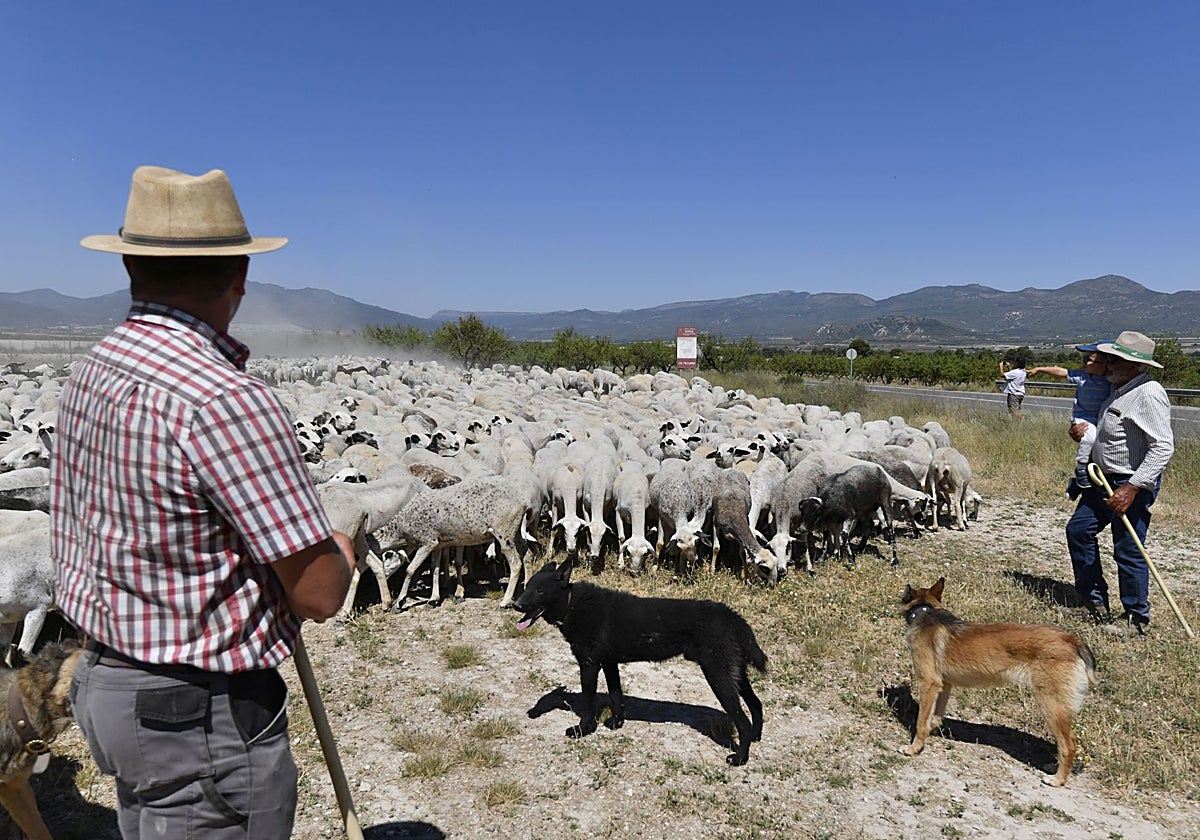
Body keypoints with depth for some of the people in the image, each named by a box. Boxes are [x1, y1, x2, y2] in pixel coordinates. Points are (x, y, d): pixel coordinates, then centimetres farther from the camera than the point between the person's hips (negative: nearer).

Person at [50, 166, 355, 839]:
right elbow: (319, 593, -24)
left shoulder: (90, 373, 2)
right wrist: (341, 552, -2)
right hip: (204, 718, -9)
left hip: (106, 682, 9)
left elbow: (73, 548, 13)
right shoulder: (225, 399, -27)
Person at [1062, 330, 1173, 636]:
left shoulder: (1148, 394, -20)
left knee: (1128, 551, -2)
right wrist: (1088, 431, 5)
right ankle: (1095, 600, 26)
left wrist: (1132, 488, -27)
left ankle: (1136, 618, 15)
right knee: (1078, 529, 14)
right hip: (1105, 479, 10)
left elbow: (1163, 447, -25)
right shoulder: (1120, 390, 10)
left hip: (1134, 484, -10)